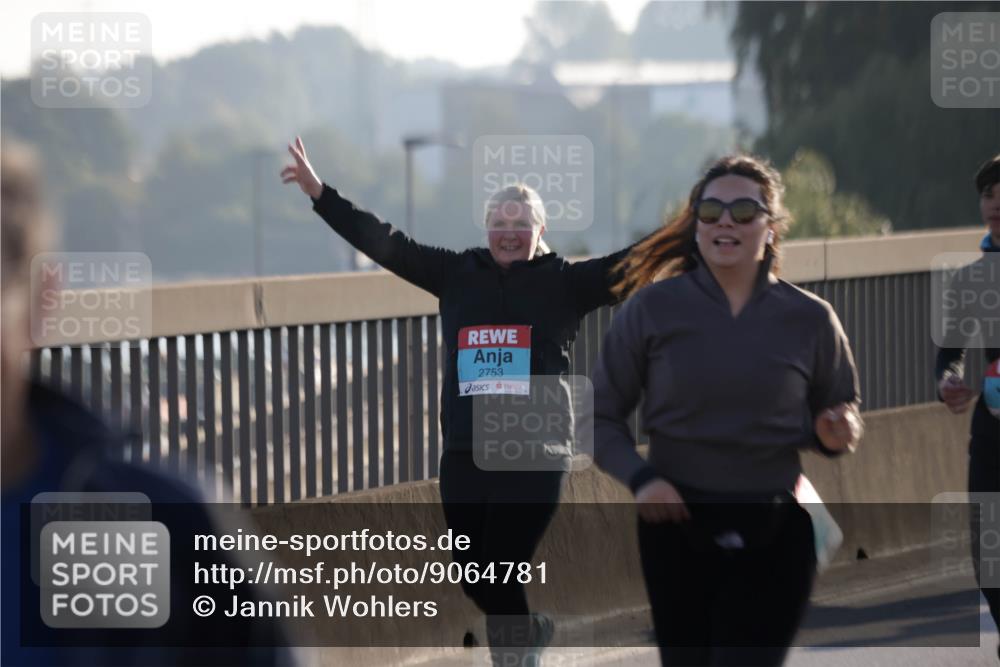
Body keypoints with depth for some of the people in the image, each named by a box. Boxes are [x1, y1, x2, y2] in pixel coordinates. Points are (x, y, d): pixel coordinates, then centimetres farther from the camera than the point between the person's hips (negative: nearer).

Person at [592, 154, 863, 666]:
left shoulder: (810, 319, 1)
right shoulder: (652, 308, -2)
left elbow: (839, 415, 14)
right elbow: (601, 415, 3)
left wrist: (834, 435, -10)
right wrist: (638, 478, -14)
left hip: (774, 533, -1)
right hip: (677, 527, 1)